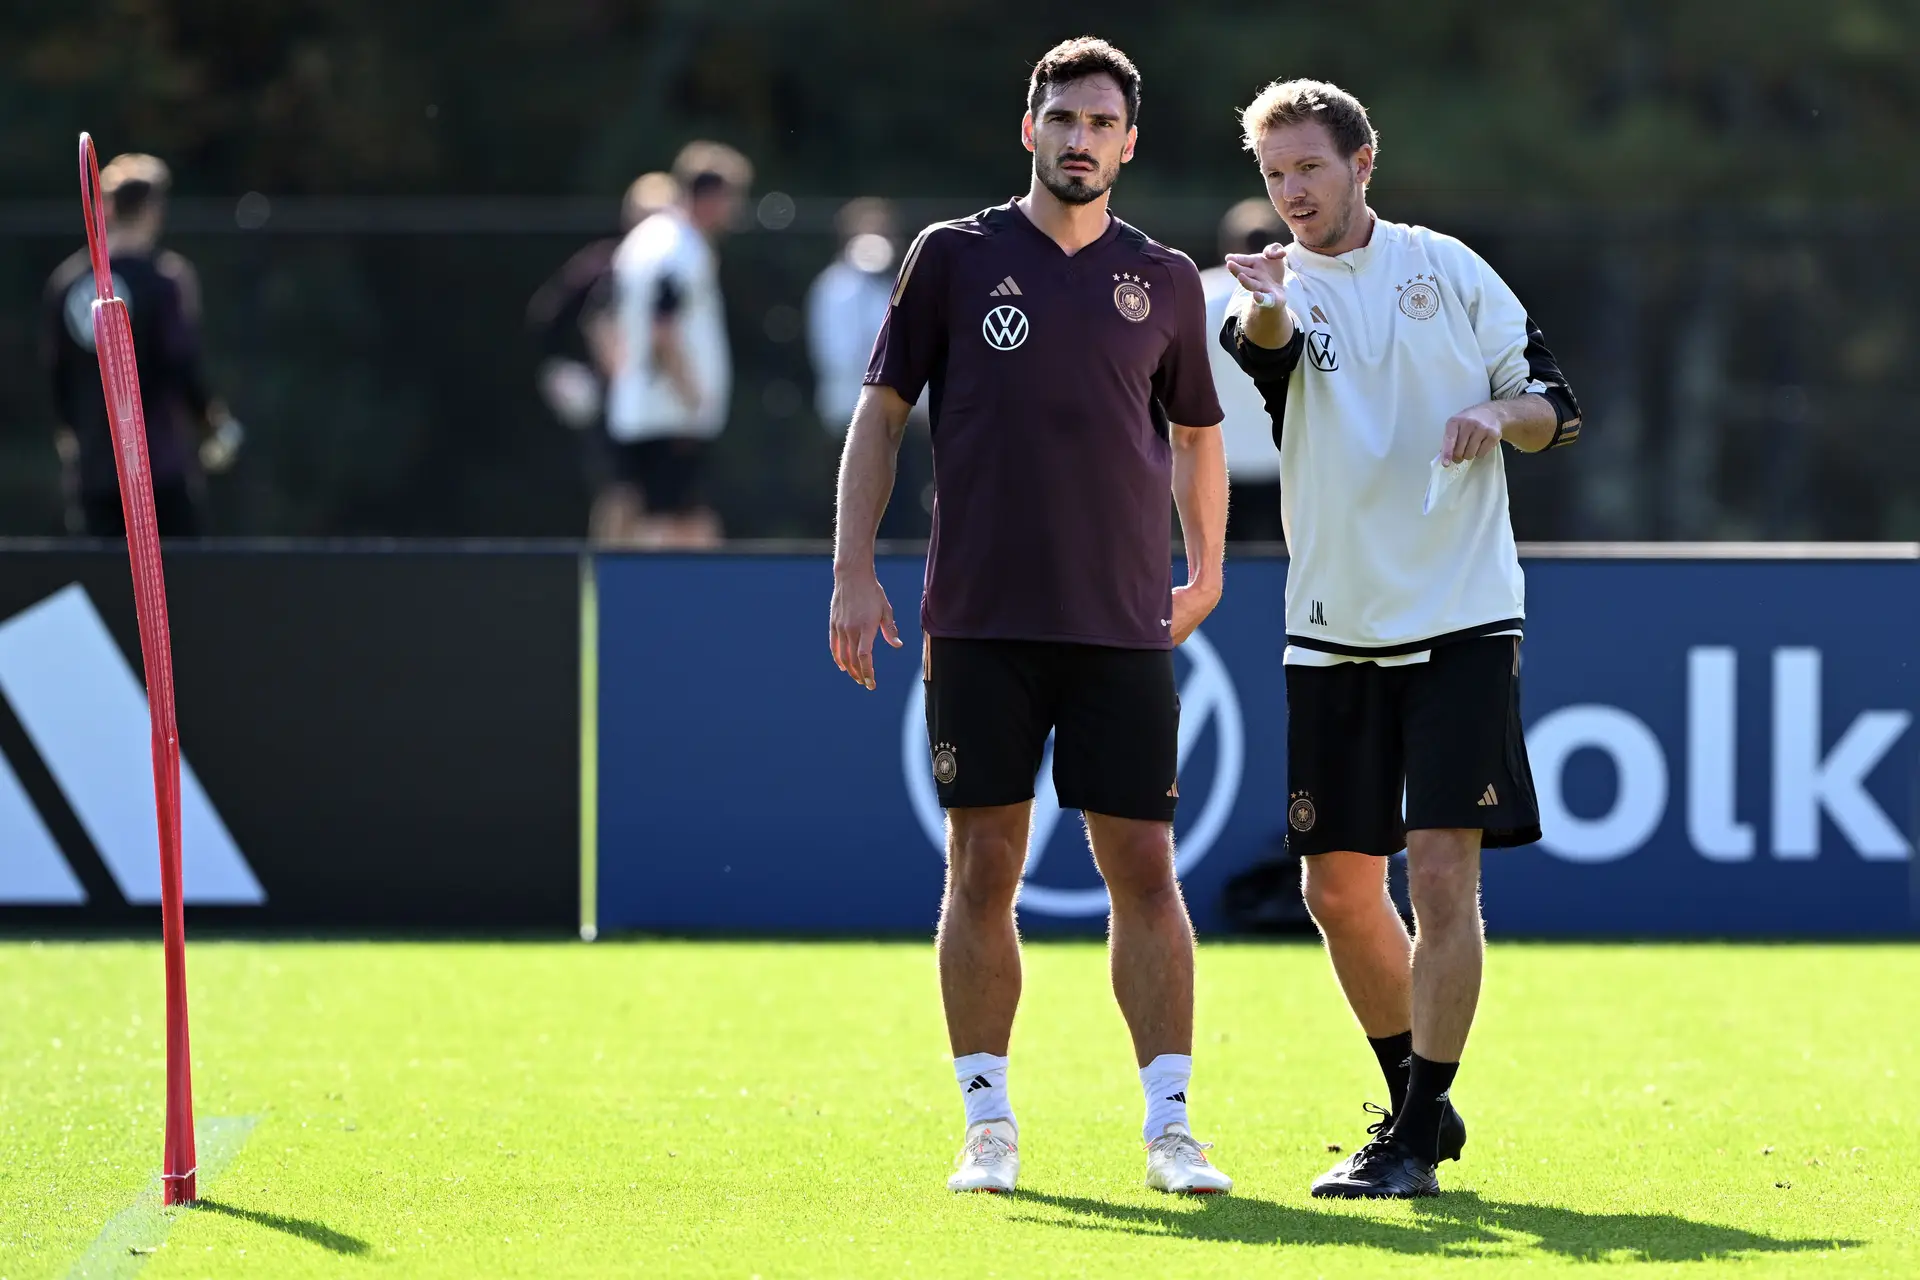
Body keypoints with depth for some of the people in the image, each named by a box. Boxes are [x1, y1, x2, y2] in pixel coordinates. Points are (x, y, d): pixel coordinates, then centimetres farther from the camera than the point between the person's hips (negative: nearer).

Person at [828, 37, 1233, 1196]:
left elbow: (1196, 433, 22)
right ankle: (989, 1125, 8)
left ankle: (1170, 1127, 0)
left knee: (1144, 868, -4)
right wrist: (856, 571, 1)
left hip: (1125, 626, 1)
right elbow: (882, 412, 7)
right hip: (980, 621, -1)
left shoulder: (1165, 281, 8)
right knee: (983, 870, 0)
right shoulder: (953, 258, 4)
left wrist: (1204, 574, 20)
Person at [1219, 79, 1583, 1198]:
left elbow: (1556, 407, 8)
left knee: (1442, 874, -11)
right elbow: (1268, 346, -25)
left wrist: (1500, 412, -15)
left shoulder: (1446, 267, 3)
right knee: (1340, 887, 5)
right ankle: (1420, 1101, 24)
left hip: (1463, 622, -2)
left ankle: (1415, 1141, -7)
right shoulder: (1278, 290, 1)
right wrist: (1264, 306, -49)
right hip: (1336, 633, 2)